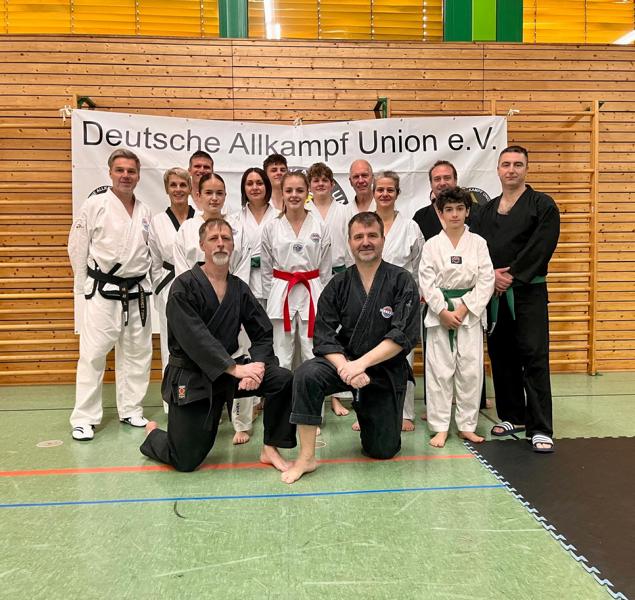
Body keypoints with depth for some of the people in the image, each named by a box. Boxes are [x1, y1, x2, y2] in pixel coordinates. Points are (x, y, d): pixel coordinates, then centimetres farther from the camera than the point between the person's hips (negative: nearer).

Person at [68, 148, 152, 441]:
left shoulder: (145, 211, 7)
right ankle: (84, 418, 9)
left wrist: (142, 279, 6)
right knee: (93, 353, -3)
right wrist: (88, 286, -1)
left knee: (137, 353, 11)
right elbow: (77, 248, -3)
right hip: (103, 291, -5)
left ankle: (130, 410, 26)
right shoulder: (95, 204, -6)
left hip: (137, 292, 5)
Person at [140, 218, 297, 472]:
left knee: (284, 381, -17)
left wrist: (256, 365, -17)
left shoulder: (240, 289, 3)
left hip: (228, 371, 5)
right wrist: (236, 368, -28)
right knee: (186, 461, -2)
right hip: (190, 377, -4)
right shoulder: (184, 287, -13)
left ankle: (270, 449, 3)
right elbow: (195, 338, -23)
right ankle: (153, 434, 34)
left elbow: (262, 334, 3)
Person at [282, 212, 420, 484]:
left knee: (382, 450, 5)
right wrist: (345, 367, -27)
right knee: (306, 375, -31)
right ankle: (306, 457, -17)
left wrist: (361, 363, -26)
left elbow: (403, 336, -17)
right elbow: (324, 337, -8)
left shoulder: (401, 282, -8)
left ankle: (368, 417, 41)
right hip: (344, 363, 1)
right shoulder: (338, 285, -2)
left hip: (387, 370, 0)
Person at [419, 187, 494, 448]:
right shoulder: (431, 245, 2)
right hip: (439, 313, 0)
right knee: (439, 370, 1)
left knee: (471, 370, 3)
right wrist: (444, 311, -11)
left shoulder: (478, 243, 3)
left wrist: (463, 309, -10)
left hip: (470, 312, 1)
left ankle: (467, 426, 17)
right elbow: (427, 282, -2)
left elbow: (486, 281, -2)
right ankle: (440, 427, 12)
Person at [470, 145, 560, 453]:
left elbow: (540, 249, -12)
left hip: (528, 292, -5)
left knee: (534, 357, -7)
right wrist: (491, 275, -11)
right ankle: (513, 417, 25)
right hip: (493, 293, 5)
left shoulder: (543, 205, -1)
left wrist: (511, 277, -15)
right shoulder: (487, 210, 14)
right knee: (502, 356, 10)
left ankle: (540, 428, 0)